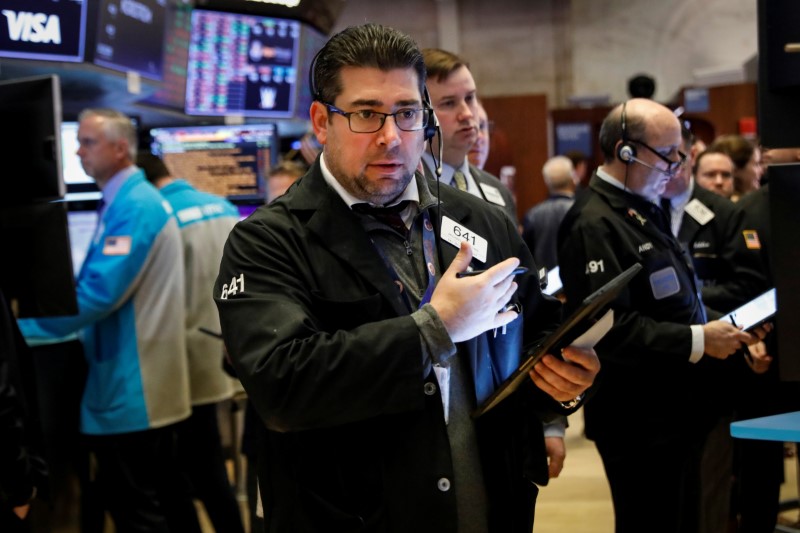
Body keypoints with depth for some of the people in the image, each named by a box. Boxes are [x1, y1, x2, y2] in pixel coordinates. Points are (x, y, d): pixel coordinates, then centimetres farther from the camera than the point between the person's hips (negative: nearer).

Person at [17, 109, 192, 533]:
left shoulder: (133, 207, -17)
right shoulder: (133, 200, 15)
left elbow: (98, 293, -24)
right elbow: (102, 284, 22)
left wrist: (17, 326, -16)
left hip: (131, 389, -10)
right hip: (141, 384, 10)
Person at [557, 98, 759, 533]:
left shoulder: (644, 210, 13)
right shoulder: (594, 223, -19)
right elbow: (611, 329, -27)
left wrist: (717, 327, 8)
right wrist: (697, 341, -22)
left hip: (676, 411, 10)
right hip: (640, 422, -10)